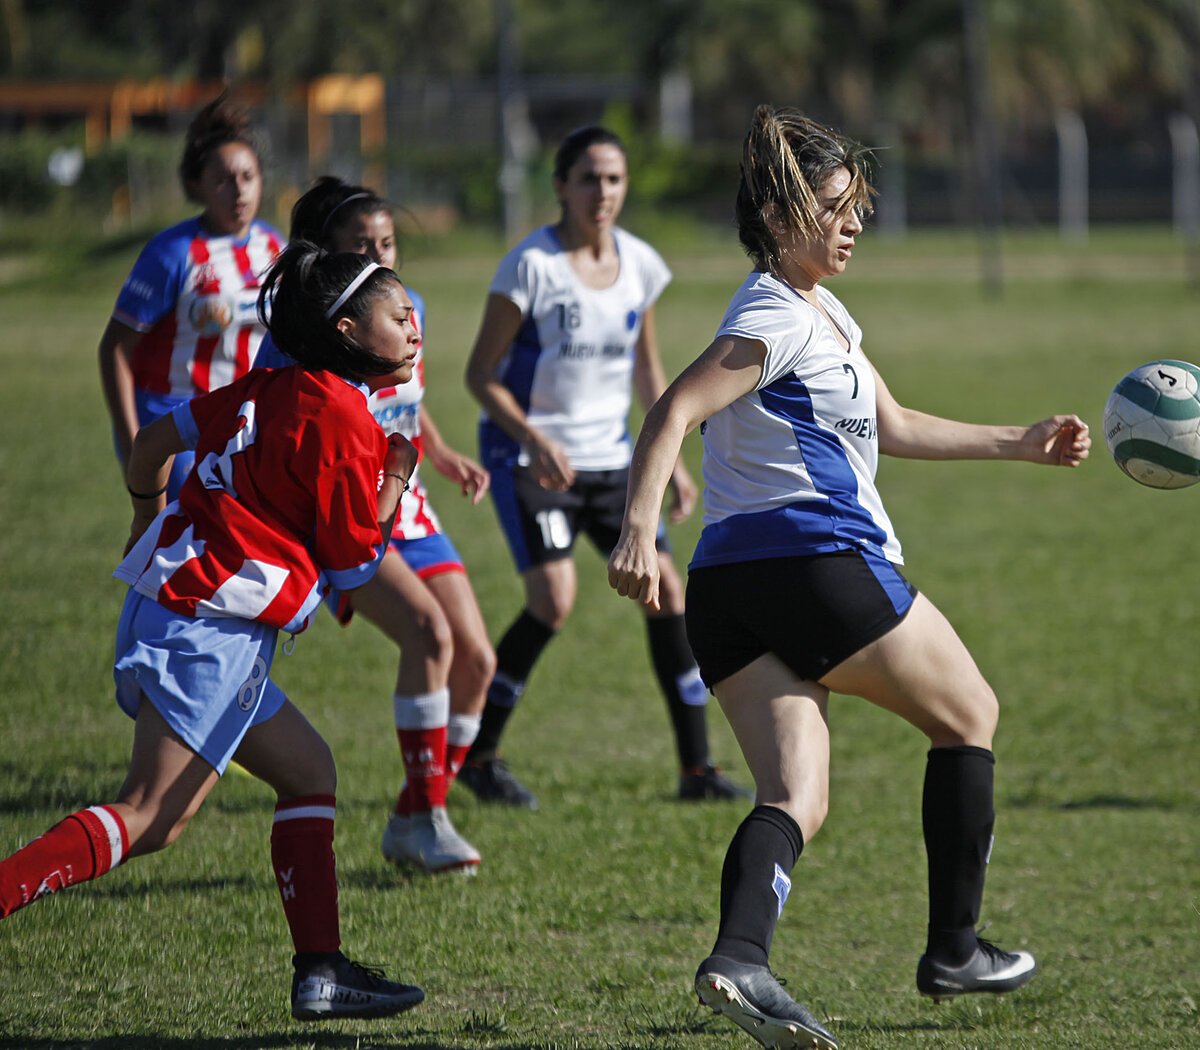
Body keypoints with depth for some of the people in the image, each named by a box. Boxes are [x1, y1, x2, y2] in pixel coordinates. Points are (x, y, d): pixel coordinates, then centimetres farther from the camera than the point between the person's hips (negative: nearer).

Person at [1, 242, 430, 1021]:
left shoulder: (271, 391, 14)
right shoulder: (344, 419, -10)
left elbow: (156, 439, 20)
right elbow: (352, 563, -6)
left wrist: (149, 520, 37)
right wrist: (395, 481, 7)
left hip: (166, 600, 10)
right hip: (212, 628, -10)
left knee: (310, 772, 17)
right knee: (151, 819, -15)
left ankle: (321, 971, 14)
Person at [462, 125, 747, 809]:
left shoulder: (640, 264, 4)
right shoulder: (531, 265, -13)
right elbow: (481, 374, -10)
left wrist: (671, 459, 10)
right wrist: (533, 438, -25)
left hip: (608, 455, 6)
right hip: (530, 454, -6)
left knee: (666, 591, -4)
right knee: (554, 599, -20)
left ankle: (697, 767, 4)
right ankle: (476, 754, -4)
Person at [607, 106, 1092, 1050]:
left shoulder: (820, 314, 21)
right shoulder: (775, 319, -11)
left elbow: (891, 427, 30)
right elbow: (673, 413, -22)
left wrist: (1022, 443, 32)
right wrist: (640, 529, -35)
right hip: (823, 565, -9)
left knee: (798, 797, -5)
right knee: (970, 718, 13)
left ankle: (740, 954, -33)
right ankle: (953, 952, 19)